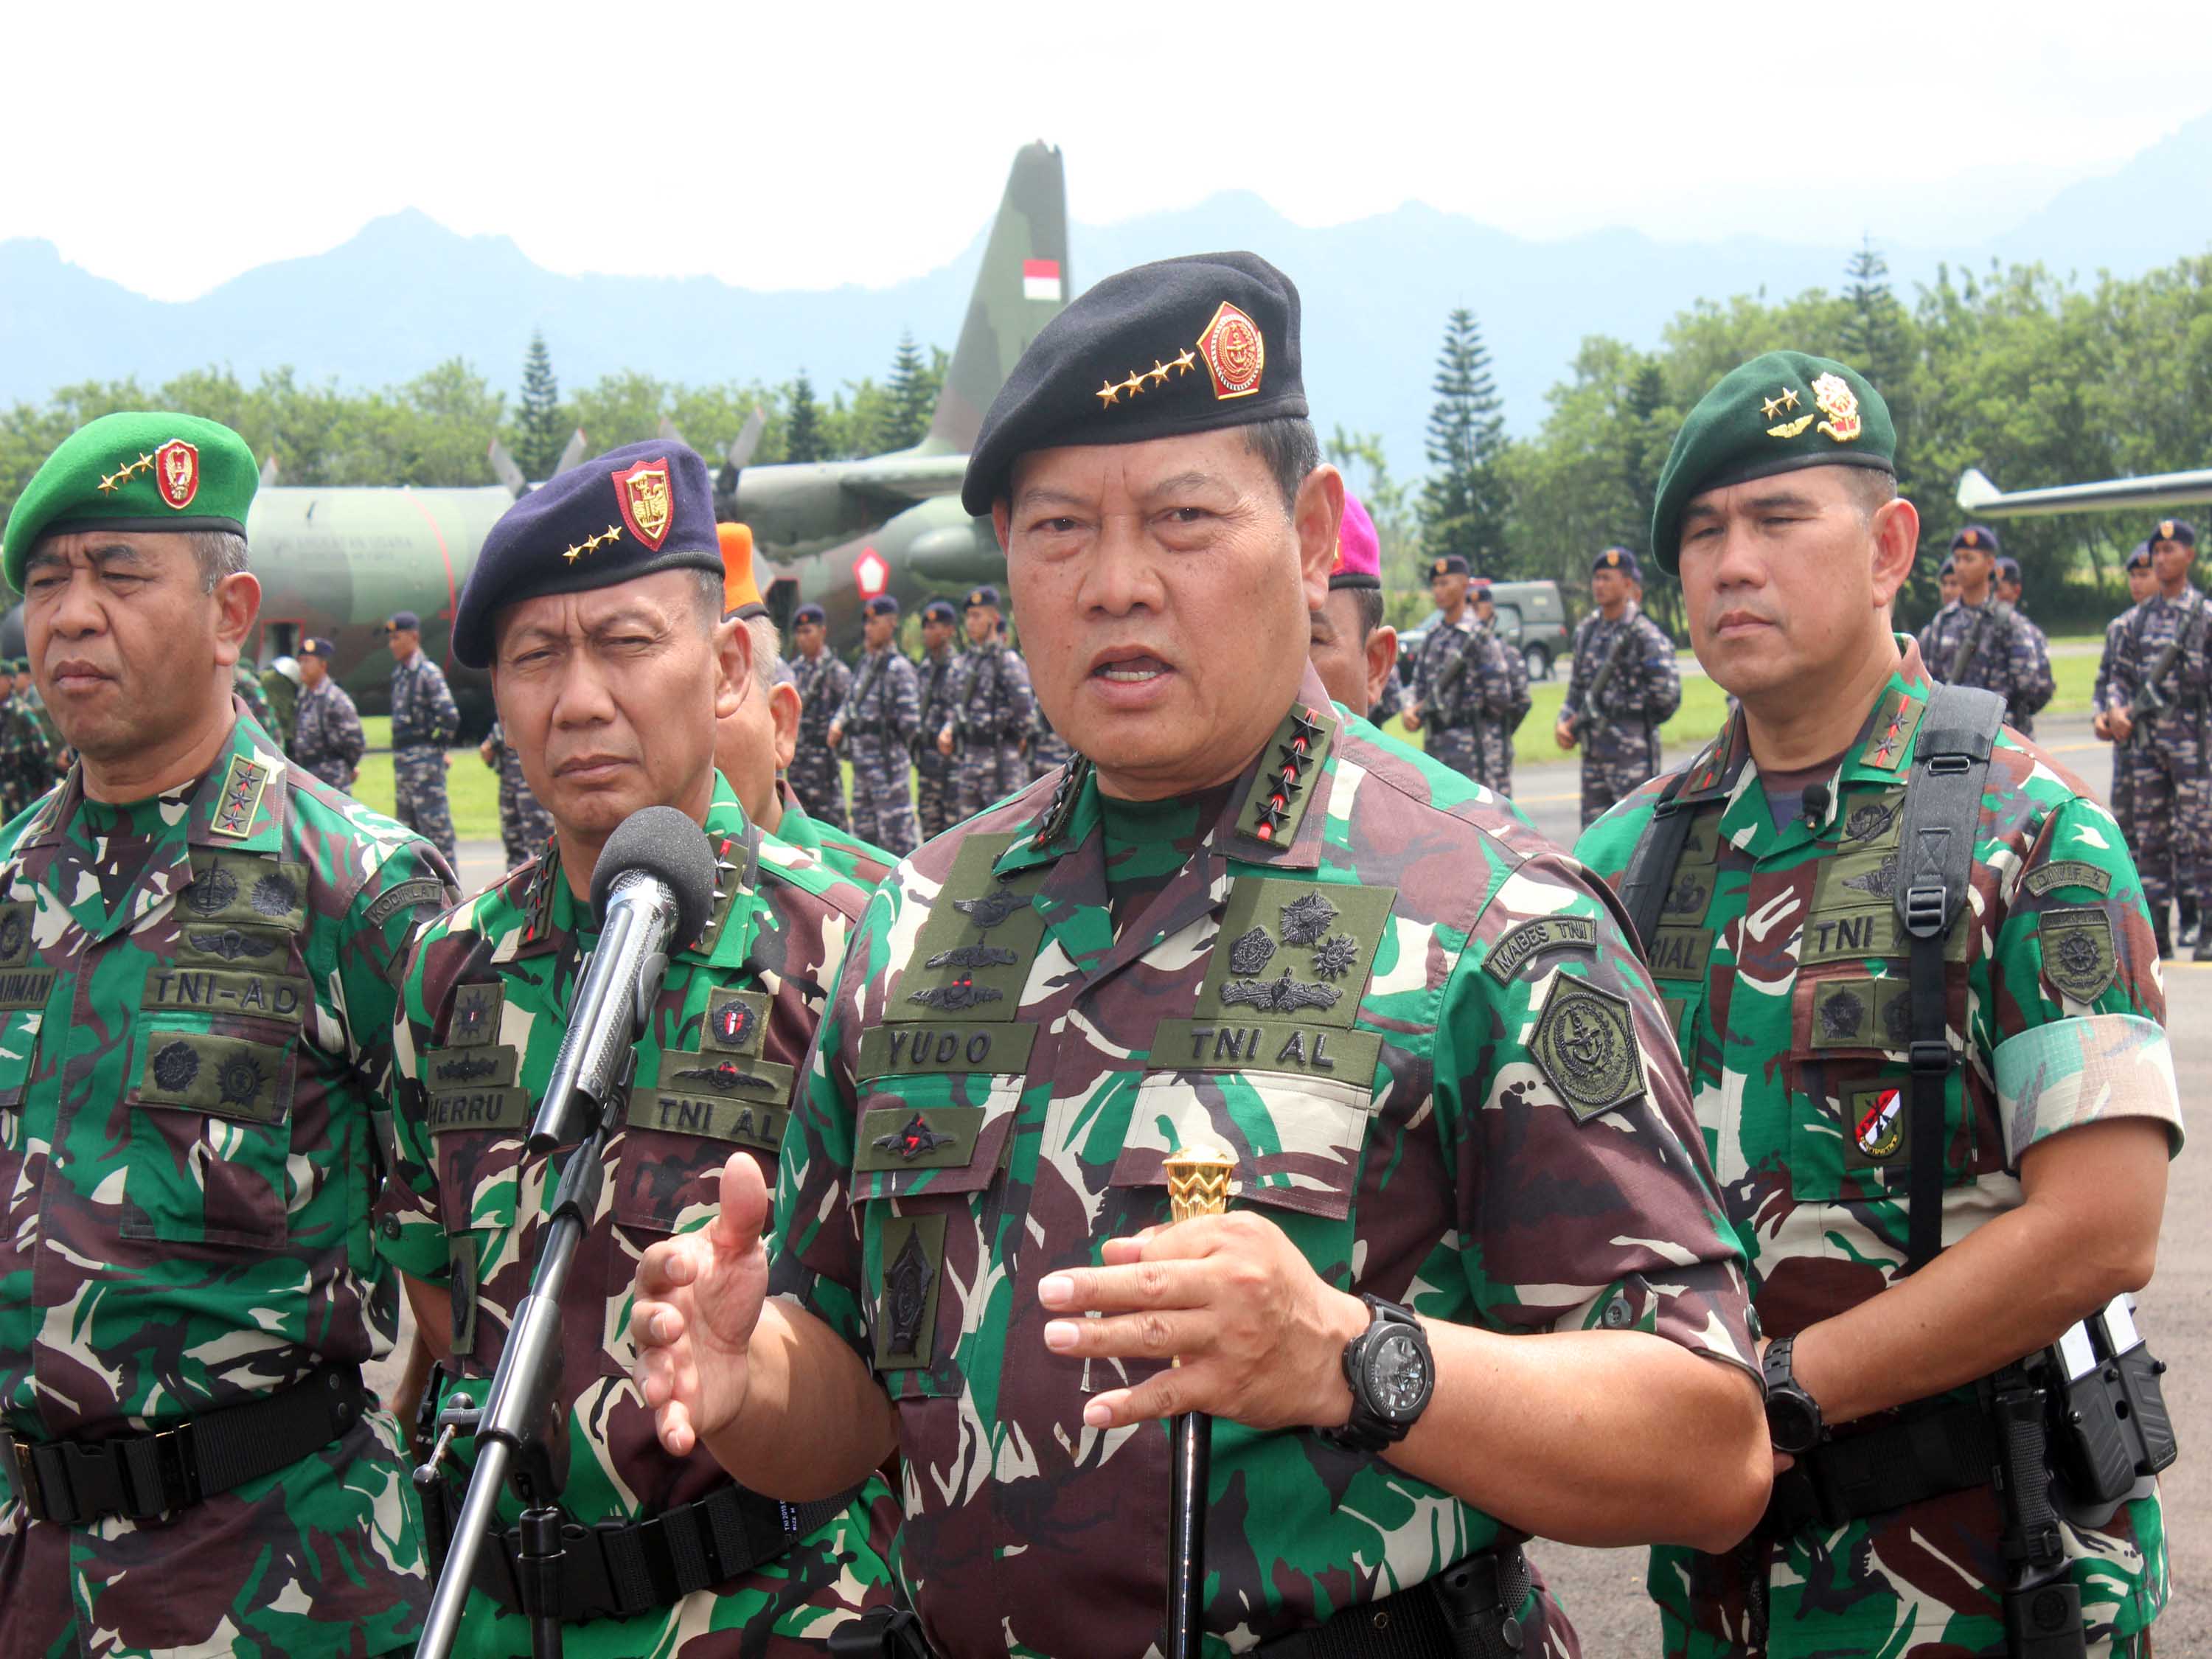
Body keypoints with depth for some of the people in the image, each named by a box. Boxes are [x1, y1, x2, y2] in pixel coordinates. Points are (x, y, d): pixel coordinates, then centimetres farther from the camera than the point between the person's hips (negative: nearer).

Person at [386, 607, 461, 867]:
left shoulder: (429, 673, -11)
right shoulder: (400, 672, 14)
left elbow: (450, 716, -20)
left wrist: (437, 745, -8)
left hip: (424, 759, -9)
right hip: (401, 759, 9)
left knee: (436, 825, -7)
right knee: (406, 824, 13)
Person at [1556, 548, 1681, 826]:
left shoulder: (1644, 634, -10)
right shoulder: (1587, 630, 11)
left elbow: (1667, 694, -14)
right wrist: (1565, 721, 4)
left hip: (1634, 754, -7)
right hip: (1593, 755, 7)